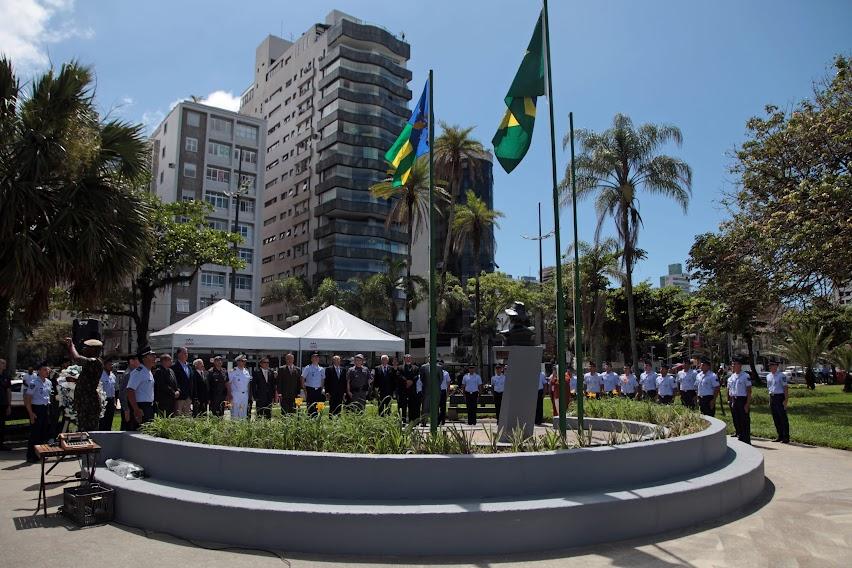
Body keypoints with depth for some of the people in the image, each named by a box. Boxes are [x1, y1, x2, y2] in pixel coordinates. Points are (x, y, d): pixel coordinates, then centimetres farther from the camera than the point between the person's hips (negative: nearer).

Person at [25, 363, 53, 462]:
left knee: (44, 432, 12)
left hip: (46, 408, 7)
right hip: (36, 409, -7)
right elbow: (27, 398, -14)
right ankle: (31, 456, 4)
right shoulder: (34, 383, -13)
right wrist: (31, 413, -17)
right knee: (35, 433, -4)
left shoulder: (49, 382, 10)